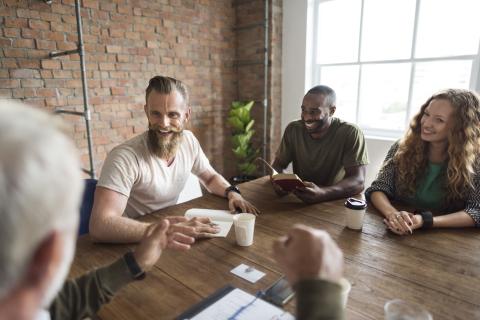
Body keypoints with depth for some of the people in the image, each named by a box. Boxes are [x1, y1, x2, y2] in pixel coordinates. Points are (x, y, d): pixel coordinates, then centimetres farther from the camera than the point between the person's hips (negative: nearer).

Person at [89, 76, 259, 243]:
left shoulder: (189, 141, -6)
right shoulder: (125, 157, -25)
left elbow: (210, 177, 10)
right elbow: (100, 225, -33)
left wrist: (231, 192, -11)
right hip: (134, 242, -5)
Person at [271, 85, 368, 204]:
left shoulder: (350, 133, -13)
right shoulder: (293, 129, -2)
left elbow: (358, 181, -19)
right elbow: (278, 164, 1)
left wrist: (322, 193, -37)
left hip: (336, 202, -2)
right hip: (297, 199, 3)